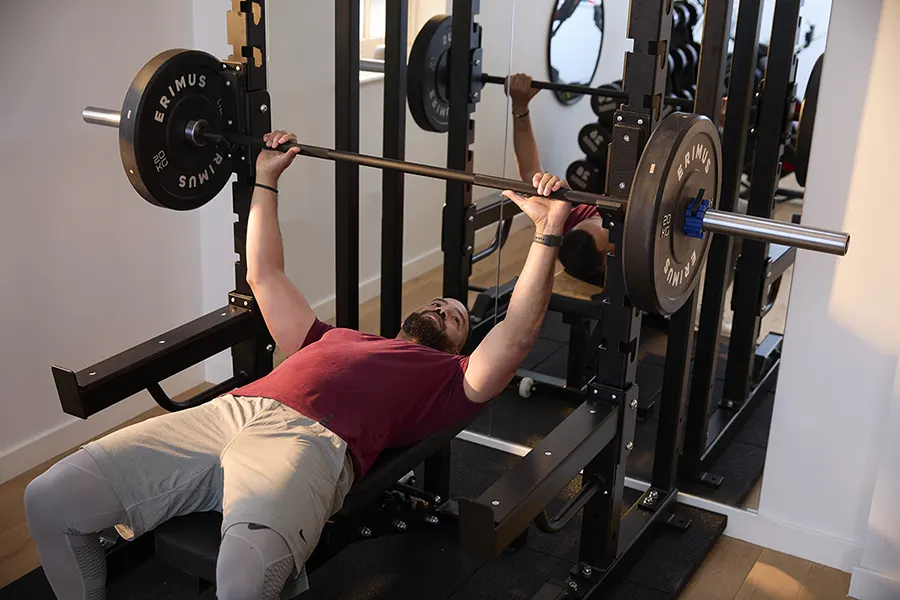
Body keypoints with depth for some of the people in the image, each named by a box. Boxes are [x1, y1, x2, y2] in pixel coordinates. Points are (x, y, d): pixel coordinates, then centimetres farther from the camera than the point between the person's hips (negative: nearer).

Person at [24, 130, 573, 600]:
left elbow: (517, 335, 9)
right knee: (50, 500, -11)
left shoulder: (450, 378, 25)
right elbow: (266, 277, 44)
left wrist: (549, 230, 5)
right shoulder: (336, 339, 39)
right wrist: (266, 180, 45)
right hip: (229, 411, 6)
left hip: (311, 441, -6)